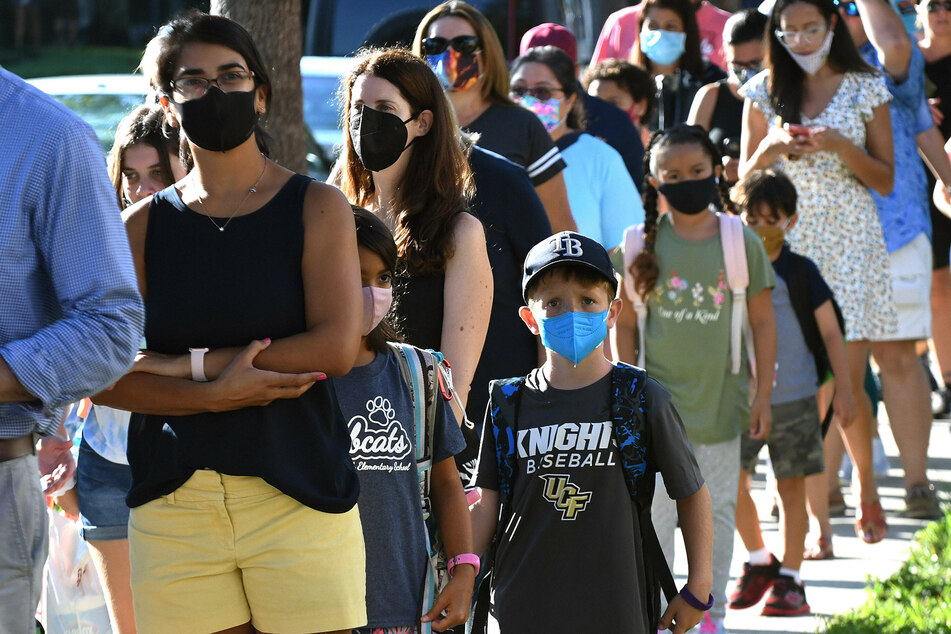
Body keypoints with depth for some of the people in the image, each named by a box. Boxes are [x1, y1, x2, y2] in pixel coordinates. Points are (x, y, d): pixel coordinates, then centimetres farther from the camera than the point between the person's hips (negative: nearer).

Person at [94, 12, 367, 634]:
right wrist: (216, 394, -13)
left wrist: (192, 364, -7)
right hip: (173, 505, 2)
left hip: (297, 493, -2)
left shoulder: (317, 208, 6)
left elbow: (336, 347, -7)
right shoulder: (144, 226, 11)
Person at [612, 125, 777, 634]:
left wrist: (763, 394, 0)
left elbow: (762, 321, 3)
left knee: (718, 507, 8)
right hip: (658, 398, 0)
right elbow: (624, 324, 2)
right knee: (656, 506, 2)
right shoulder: (642, 246, -3)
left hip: (720, 398, 1)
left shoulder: (741, 243, -3)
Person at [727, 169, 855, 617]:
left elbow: (830, 332, 3)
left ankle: (790, 580, 9)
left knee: (791, 487, 2)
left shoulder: (800, 273, -1)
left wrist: (843, 390, 0)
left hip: (794, 396, -2)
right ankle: (759, 560, 18)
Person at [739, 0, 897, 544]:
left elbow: (886, 181, 4)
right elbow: (746, 177, 11)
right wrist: (773, 146, -9)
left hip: (850, 241, -1)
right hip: (786, 240, 1)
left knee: (848, 381, -4)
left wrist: (842, 148, -13)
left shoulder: (865, 88, 4)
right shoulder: (765, 92, 7)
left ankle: (867, 483, 22)